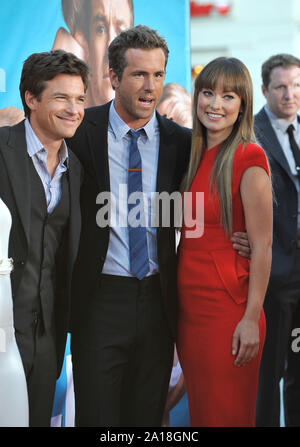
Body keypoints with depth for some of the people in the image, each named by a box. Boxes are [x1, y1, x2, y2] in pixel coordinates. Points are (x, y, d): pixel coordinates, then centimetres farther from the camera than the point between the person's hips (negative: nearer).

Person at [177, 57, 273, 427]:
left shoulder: (248, 158, -11)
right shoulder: (194, 155, 10)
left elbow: (262, 247, -13)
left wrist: (251, 318, -16)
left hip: (227, 307, -7)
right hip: (188, 303, 7)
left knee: (226, 414, 4)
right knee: (198, 410, 15)